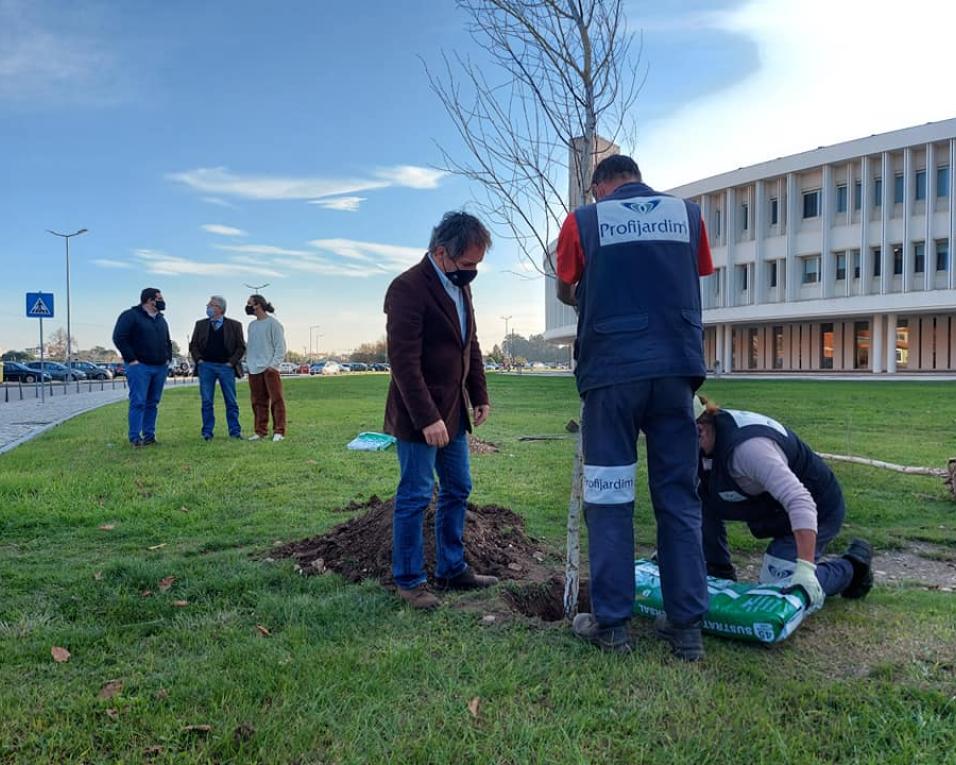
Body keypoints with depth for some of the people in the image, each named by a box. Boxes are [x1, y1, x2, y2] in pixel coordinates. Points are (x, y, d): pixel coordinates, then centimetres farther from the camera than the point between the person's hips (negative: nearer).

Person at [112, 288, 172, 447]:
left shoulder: (161, 320, 18)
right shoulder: (130, 316, -5)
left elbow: (167, 341, 28)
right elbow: (119, 338, -11)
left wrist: (168, 358, 15)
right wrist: (131, 359, -14)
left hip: (160, 368, 7)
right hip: (140, 367, -7)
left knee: (153, 403, 8)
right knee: (138, 402, -8)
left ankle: (149, 435, 13)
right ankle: (135, 437, -5)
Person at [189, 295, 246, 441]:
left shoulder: (234, 325, 4)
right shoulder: (200, 325, 11)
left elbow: (241, 347, 3)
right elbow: (193, 345, 13)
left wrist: (232, 362, -5)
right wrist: (198, 360, -1)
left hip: (226, 367, -2)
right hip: (206, 366, 2)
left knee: (231, 402, 1)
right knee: (206, 402, 3)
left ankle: (235, 431, 8)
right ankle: (207, 432, 9)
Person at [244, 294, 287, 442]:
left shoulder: (273, 323, -3)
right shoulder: (251, 325, 16)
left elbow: (280, 346, -6)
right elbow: (249, 346, 20)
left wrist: (274, 364, -14)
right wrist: (248, 362, 7)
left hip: (269, 369, -6)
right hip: (254, 370, 7)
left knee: (276, 400, -5)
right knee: (258, 402, 8)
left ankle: (279, 431, -3)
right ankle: (260, 431, 14)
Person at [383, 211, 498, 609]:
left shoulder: (460, 286, 10)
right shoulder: (408, 288, -17)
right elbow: (404, 361, -22)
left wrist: (479, 395, 12)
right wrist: (427, 419, -24)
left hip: (453, 411, 9)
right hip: (419, 415, -9)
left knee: (457, 490, 14)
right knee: (416, 496, -1)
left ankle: (452, 569, 26)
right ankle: (409, 580, 13)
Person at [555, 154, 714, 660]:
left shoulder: (584, 220, 3)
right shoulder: (688, 213, 10)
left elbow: (565, 292, 14)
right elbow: (695, 280, 19)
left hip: (611, 371, -2)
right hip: (676, 367, 3)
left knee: (609, 499, 4)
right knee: (679, 499, 7)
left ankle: (610, 625, 10)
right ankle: (686, 626, 12)